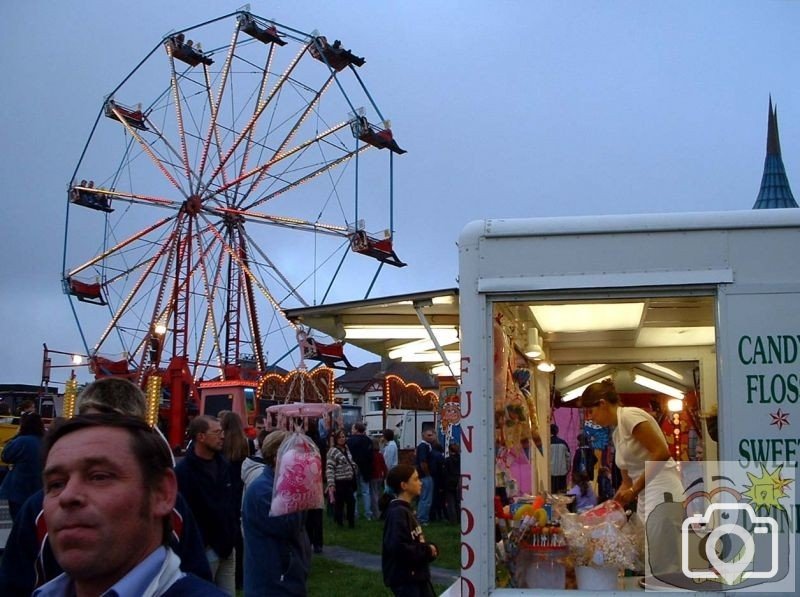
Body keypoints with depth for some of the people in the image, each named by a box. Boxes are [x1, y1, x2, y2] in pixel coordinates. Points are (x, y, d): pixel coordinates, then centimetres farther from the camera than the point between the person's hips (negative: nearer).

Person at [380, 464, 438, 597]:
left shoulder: (405, 510, 11)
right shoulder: (397, 513, -20)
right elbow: (399, 548, -29)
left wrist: (429, 548, -3)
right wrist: (427, 551, -16)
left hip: (416, 575, 10)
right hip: (404, 578, -10)